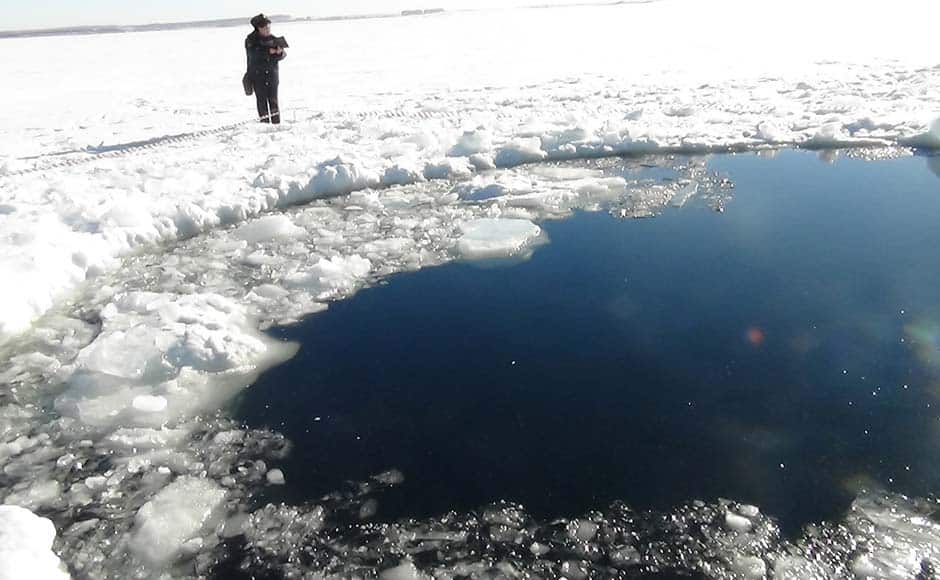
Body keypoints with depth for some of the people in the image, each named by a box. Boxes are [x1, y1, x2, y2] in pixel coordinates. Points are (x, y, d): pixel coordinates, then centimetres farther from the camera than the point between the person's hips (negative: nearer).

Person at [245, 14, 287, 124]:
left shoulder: (273, 39, 8)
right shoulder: (251, 40, -2)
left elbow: (282, 55, 1)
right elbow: (254, 54, -20)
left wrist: (280, 52, -23)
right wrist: (268, 51, -29)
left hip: (272, 74, 2)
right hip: (257, 74, -2)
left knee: (273, 99, 1)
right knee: (261, 100, -4)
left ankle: (276, 123, 6)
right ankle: (264, 122, 0)